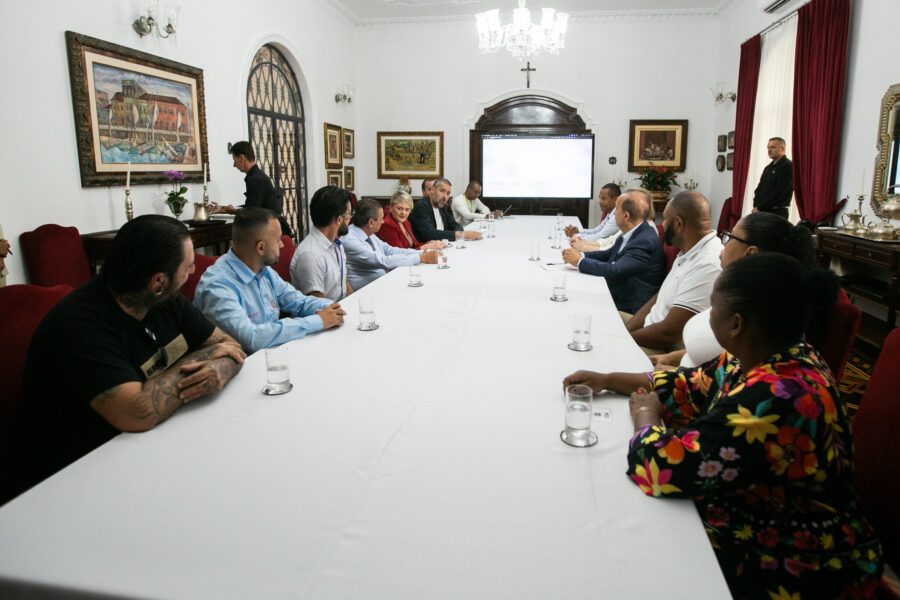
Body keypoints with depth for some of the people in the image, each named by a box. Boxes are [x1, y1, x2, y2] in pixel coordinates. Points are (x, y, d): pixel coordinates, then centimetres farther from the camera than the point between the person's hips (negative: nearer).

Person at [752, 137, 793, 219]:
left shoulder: (788, 166, -7)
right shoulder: (768, 167, 19)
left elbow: (778, 193, -14)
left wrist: (759, 208, -12)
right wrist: (756, 206, -1)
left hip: (776, 212, -7)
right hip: (761, 212, 7)